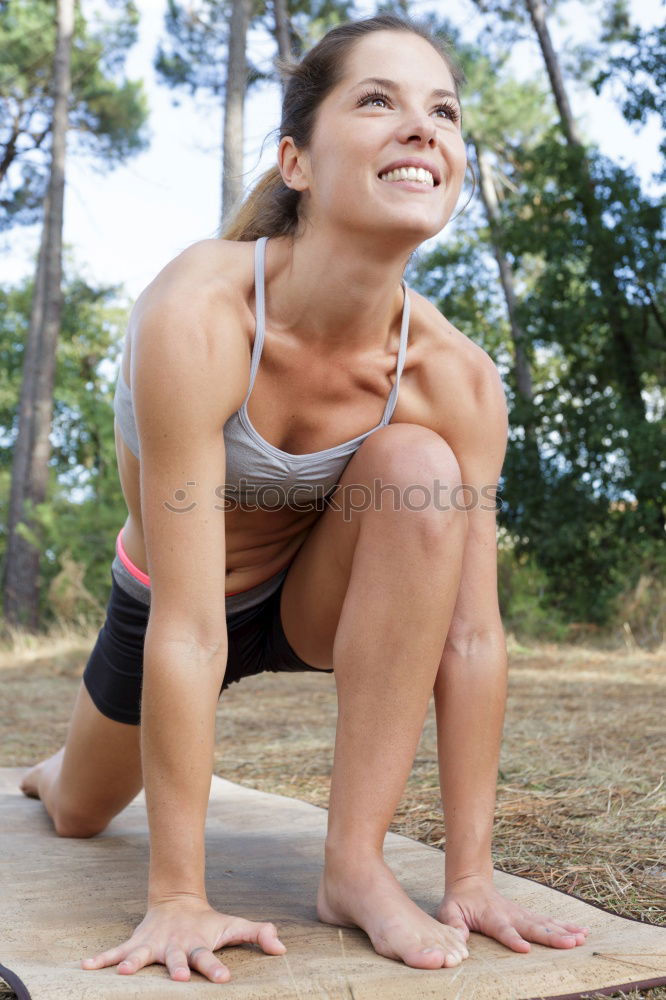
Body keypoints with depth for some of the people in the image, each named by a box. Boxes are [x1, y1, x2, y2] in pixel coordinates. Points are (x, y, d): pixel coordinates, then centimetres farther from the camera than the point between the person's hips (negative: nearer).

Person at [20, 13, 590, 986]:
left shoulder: (456, 377, -26)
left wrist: (471, 876, -21)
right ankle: (59, 766, 65)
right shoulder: (199, 315, -36)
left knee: (421, 471, -32)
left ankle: (356, 860, -24)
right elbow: (187, 630, -37)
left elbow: (472, 636, -22)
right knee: (79, 815, 23)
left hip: (314, 594, 1)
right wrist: (177, 896, -32)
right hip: (166, 604, 0)